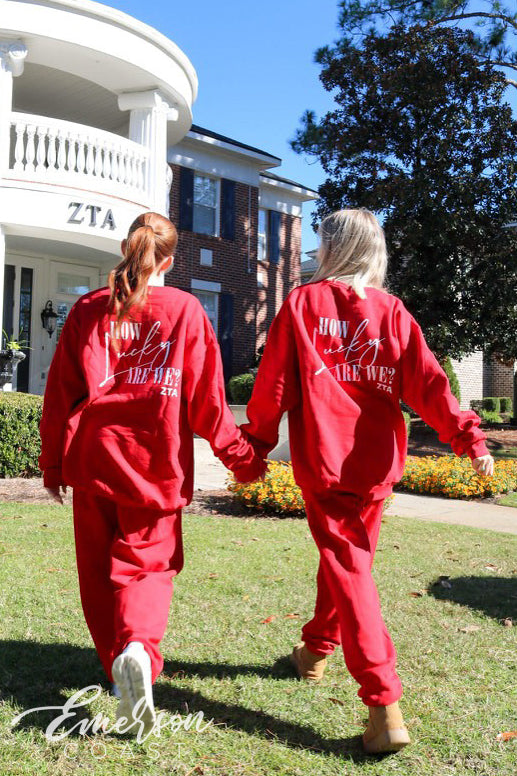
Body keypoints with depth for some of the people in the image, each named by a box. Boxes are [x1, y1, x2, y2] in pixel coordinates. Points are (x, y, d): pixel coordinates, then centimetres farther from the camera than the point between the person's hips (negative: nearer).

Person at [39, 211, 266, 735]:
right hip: (156, 465, -1)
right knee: (148, 562, 6)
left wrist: (53, 462, 14)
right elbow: (206, 397, -2)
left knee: (98, 571, 16)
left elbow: (60, 392, 4)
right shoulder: (185, 310, -2)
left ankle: (118, 662, 21)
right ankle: (138, 648, -19)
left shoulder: (88, 310, 3)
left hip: (92, 461, 2)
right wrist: (239, 455, 10)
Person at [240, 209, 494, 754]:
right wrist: (467, 437, -9)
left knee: (348, 570, -4)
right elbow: (427, 382, -7)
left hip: (322, 461, -4)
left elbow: (274, 383, -3)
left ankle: (384, 703, -12)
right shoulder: (391, 310, 3)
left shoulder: (302, 303, -2)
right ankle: (316, 649, 42)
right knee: (348, 556, 22)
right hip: (376, 463, 4)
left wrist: (255, 445, 6)